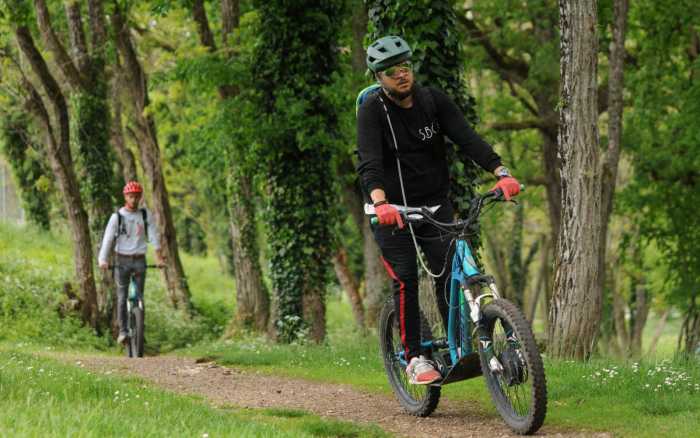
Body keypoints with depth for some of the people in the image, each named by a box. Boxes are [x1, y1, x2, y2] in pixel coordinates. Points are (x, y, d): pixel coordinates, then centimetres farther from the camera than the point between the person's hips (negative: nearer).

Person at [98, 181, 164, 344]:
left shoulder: (145, 215, 2)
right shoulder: (117, 217, -4)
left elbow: (153, 234, -2)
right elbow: (108, 238, -10)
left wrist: (158, 254, -16)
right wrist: (103, 260, -22)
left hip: (140, 260, 1)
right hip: (122, 260, -1)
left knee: (139, 297, 0)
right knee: (122, 297, -5)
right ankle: (123, 331, -3)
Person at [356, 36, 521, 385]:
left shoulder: (433, 100, -3)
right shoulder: (372, 110, -12)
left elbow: (467, 138, -12)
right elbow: (369, 161, -27)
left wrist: (502, 173, -27)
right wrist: (380, 202, -46)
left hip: (435, 204, 3)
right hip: (393, 208, -3)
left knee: (449, 274, -9)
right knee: (406, 281, -8)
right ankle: (414, 358, 0)